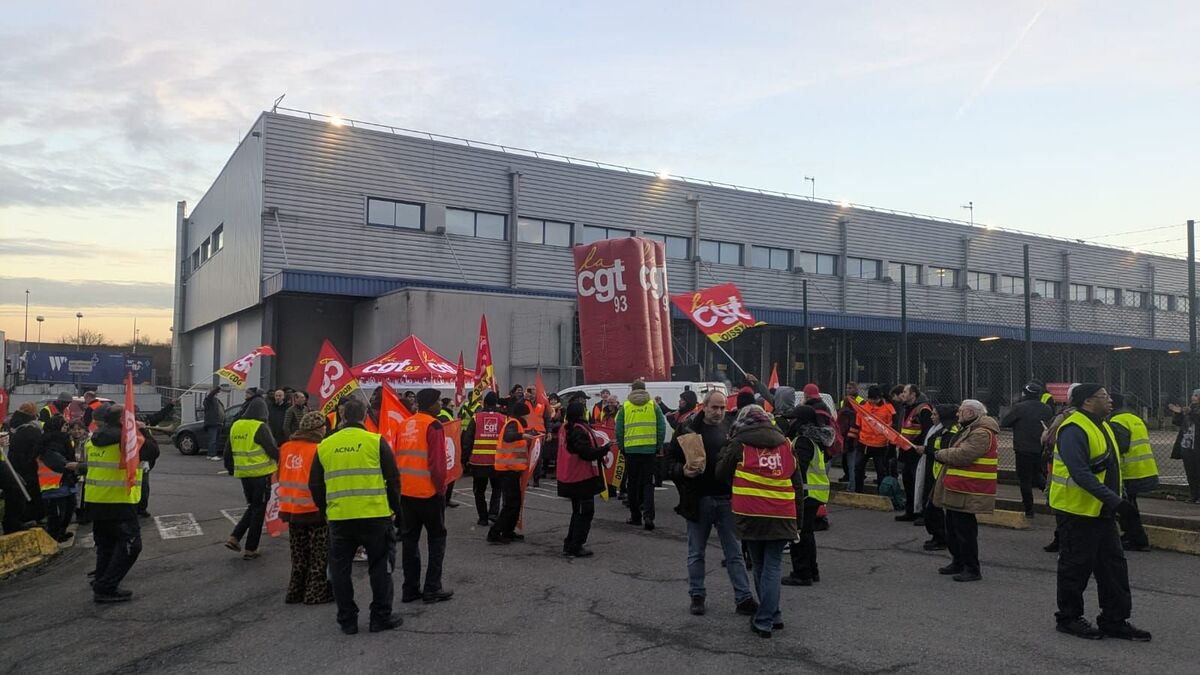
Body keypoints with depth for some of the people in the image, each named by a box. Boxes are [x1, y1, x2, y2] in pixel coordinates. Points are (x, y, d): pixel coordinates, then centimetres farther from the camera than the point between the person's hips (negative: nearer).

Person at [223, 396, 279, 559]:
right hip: (260, 474, -6)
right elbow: (272, 450, -14)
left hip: (243, 474, 6)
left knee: (252, 506, 22)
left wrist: (230, 469, 28)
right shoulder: (260, 427, -15)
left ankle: (234, 538, 11)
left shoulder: (235, 426, 5)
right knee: (258, 510, 5)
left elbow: (229, 452, 13)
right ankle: (250, 549, 8)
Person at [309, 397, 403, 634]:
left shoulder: (324, 446, 6)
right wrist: (394, 508, 11)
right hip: (375, 515, -2)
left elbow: (315, 485, 12)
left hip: (338, 517, 2)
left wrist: (325, 510, 23)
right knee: (380, 566, 10)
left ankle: (347, 620, 19)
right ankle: (381, 617, 14)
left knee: (340, 568, 14)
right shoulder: (376, 442, -3)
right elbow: (393, 479, -1)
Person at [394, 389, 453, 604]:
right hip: (429, 492, -6)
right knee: (436, 538, 6)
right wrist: (441, 487, -5)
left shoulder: (404, 425, 8)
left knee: (409, 539, 13)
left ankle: (410, 589, 16)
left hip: (406, 492, 6)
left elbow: (397, 457, 11)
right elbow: (437, 461, -16)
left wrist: (400, 484, 18)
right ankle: (432, 589, 5)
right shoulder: (433, 426, -12)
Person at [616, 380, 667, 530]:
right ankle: (648, 515, -10)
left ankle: (635, 517, 15)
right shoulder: (653, 405, 3)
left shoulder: (625, 407, 2)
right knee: (648, 482, 6)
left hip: (631, 450, 0)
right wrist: (658, 447, 9)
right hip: (650, 449, 0)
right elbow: (662, 427, 1)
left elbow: (619, 430, 1)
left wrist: (622, 447, 10)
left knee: (633, 484, 10)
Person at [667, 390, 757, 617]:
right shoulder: (688, 430, -3)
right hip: (698, 501, -1)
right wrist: (683, 471, -19)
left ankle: (744, 598, 12)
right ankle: (697, 596, 25)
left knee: (735, 553, 6)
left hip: (726, 500, 2)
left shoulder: (730, 430, 5)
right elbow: (670, 460, 0)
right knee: (696, 553, 11)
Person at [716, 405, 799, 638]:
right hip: (781, 516, 2)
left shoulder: (739, 444, -1)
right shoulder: (786, 445, 9)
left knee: (760, 566, 14)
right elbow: (798, 483, 14)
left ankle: (771, 616, 20)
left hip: (751, 515, -1)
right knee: (773, 567, 7)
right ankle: (766, 619, 4)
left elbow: (722, 473, 10)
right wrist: (797, 519, 20)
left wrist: (727, 448, 25)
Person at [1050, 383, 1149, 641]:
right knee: (1076, 567, 1)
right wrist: (1114, 500, -29)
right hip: (1077, 511, -10)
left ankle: (1115, 620, 21)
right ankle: (1068, 619, 14)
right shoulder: (1074, 430, -19)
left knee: (1113, 566, 12)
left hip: (1102, 512, 10)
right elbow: (1080, 473, -27)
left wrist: (1114, 500, 16)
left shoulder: (1101, 426, 14)